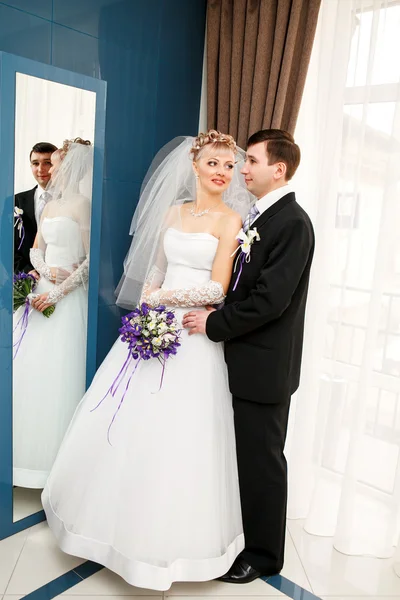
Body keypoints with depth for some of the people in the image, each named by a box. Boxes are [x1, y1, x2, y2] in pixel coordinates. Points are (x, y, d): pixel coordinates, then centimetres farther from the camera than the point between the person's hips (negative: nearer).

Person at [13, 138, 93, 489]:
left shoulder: (82, 205, -8)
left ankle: (53, 457, 12)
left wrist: (58, 291, -17)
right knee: (30, 369, 11)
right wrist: (48, 271, -5)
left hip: (66, 299, -8)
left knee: (56, 374, -3)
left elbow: (91, 260, -13)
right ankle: (29, 449, 26)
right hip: (43, 293, 8)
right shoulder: (51, 205, 15)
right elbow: (36, 250, 15)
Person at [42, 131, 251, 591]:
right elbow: (156, 268, 13)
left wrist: (163, 298, -10)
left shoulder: (230, 220, -5)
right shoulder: (174, 211, 11)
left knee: (177, 432, 1)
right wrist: (145, 307, -1)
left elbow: (217, 289, -12)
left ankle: (167, 536, 25)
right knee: (128, 420, 12)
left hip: (195, 334, -5)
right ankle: (118, 514, 37)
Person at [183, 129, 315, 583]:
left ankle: (263, 554, 29)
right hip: (243, 359, 8)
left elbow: (270, 299, -23)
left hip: (264, 366, -8)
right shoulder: (258, 217, 11)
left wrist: (214, 324, -14)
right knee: (240, 455, 20)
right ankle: (238, 533, 41)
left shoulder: (292, 222, -17)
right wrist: (216, 319, 0)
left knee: (261, 460, 8)